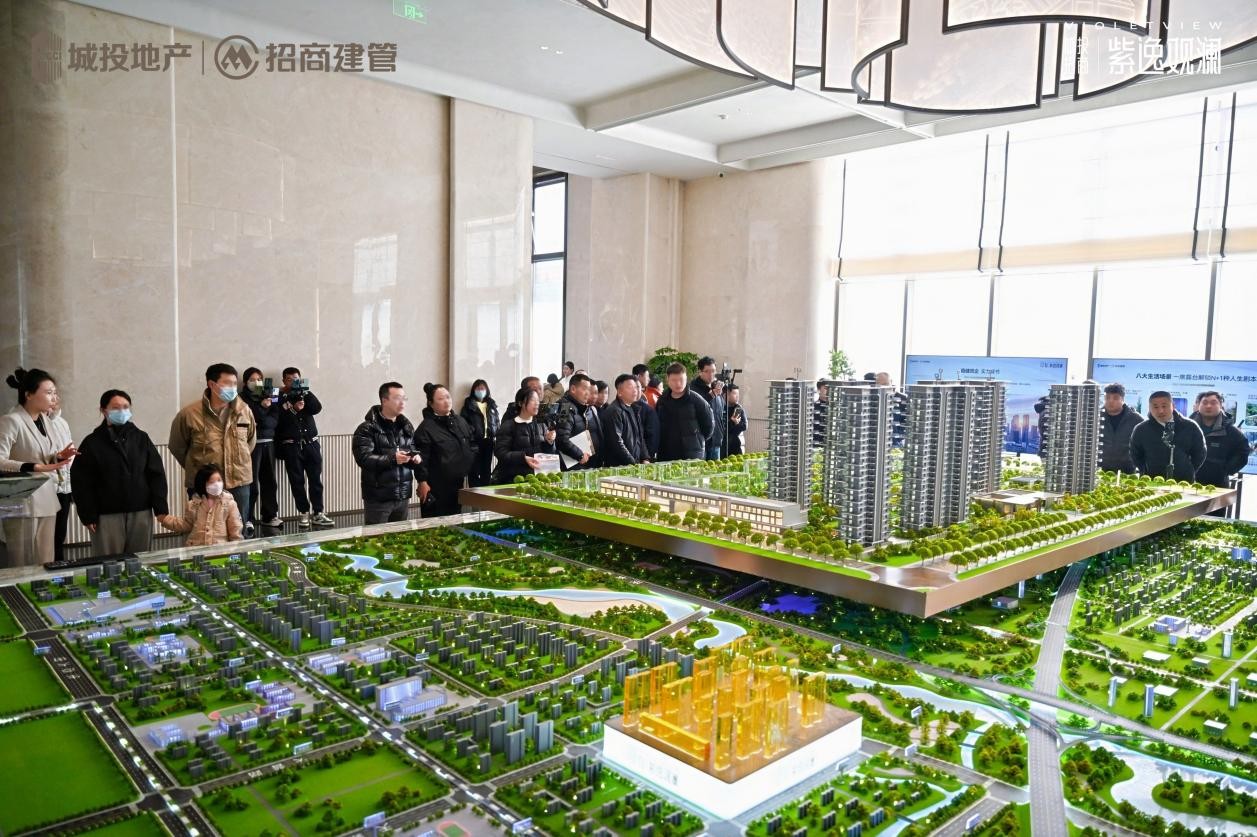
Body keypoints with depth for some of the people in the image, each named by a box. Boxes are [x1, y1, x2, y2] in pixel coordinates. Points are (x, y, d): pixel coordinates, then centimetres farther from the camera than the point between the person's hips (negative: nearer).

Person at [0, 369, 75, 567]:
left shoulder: (43, 419, 12)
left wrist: (59, 457, 0)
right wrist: (33, 468, -32)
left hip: (46, 501, 8)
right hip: (22, 504, -8)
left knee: (46, 565, 9)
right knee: (23, 566, -2)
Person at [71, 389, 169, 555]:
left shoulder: (141, 438, 8)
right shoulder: (92, 443, 0)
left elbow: (156, 474, 5)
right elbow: (82, 483, -2)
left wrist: (160, 507, -2)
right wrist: (88, 515, -8)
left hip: (141, 513, 2)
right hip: (107, 515, -2)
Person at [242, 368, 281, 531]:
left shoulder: (269, 396, 14)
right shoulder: (242, 399, 0)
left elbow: (275, 420, 5)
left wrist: (258, 422, -9)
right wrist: (262, 408, -16)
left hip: (269, 442, 5)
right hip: (252, 443, -5)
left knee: (269, 481, 8)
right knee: (251, 482, -9)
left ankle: (269, 516, 17)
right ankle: (247, 520, -6)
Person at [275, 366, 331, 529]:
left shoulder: (305, 394, 16)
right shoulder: (280, 397, 6)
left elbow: (317, 408, -3)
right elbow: (278, 419, -8)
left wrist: (306, 392, -9)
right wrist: (293, 409, -18)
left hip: (311, 443, 2)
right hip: (291, 445, -2)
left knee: (316, 479, -2)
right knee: (297, 481, -2)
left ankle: (318, 513, 1)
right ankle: (303, 513, 5)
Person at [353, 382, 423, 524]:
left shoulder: (407, 426, 13)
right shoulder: (367, 429, -8)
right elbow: (363, 458, -18)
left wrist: (417, 459, -5)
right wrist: (392, 458, -29)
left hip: (403, 496, 6)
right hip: (378, 498, -6)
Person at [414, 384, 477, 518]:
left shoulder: (460, 421, 10)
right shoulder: (426, 427, -12)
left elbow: (472, 445, 20)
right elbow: (421, 458, -16)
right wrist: (422, 482, -19)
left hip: (458, 484, 7)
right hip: (436, 488, -7)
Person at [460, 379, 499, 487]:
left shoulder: (491, 404, 17)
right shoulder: (469, 404, 3)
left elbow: (497, 421, 17)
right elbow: (463, 421, -4)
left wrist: (496, 433, 3)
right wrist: (470, 431, -17)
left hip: (488, 441, 4)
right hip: (474, 441, -4)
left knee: (486, 468, 10)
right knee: (474, 469, -4)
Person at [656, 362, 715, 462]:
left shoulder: (696, 400, -3)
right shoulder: (662, 402, 9)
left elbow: (709, 424, 3)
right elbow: (656, 426, 19)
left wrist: (698, 440, 7)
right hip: (666, 456, 4)